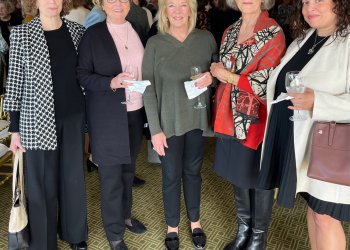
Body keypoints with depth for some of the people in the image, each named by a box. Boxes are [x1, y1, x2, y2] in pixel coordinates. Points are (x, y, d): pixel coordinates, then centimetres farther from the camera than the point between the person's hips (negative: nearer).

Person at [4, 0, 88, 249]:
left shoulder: (78, 30, 4)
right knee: (42, 183, 7)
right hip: (38, 120, -3)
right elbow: (15, 81, -3)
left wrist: (90, 116, 8)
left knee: (74, 177, 14)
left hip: (74, 117, 3)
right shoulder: (21, 34, -3)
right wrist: (15, 129, -4)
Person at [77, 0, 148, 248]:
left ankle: (125, 215, 40)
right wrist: (111, 82, -25)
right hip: (107, 117, -5)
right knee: (111, 176, 4)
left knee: (128, 169, 19)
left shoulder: (138, 31, 8)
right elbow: (83, 75, -8)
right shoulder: (93, 34, -6)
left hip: (135, 112, 5)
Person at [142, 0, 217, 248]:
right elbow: (149, 89, -7)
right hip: (169, 121, -2)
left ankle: (195, 221, 40)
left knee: (193, 172, 17)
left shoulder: (206, 38, -2)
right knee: (171, 176, 12)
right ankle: (172, 226, 35)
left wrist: (212, 76, -14)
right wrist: (155, 129, -10)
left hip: (198, 119, 2)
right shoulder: (155, 43, -8)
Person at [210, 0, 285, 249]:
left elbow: (266, 83, -16)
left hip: (256, 119, -6)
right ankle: (243, 230, 37)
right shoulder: (229, 32, 10)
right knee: (237, 175, 17)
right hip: (231, 117, 6)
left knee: (260, 179, 8)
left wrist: (228, 76, -12)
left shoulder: (274, 34, -9)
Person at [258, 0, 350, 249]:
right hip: (296, 139, 7)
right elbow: (281, 84, 17)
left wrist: (316, 101, -33)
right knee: (312, 206, 20)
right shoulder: (303, 39, 11)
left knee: (325, 217, 5)